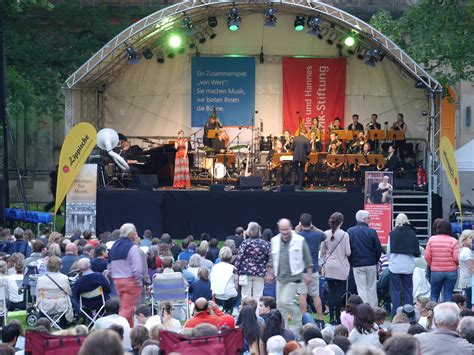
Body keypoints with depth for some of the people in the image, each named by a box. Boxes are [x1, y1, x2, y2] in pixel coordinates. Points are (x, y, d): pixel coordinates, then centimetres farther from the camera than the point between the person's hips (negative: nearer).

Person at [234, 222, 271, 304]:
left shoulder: (245, 243, -5)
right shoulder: (265, 244, 3)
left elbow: (239, 258, -5)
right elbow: (268, 259, 7)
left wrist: (236, 272, 2)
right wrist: (265, 272, 17)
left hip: (246, 273, -2)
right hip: (260, 273, 2)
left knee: (246, 297, 2)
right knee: (258, 298, 3)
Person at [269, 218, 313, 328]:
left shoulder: (300, 241, -8)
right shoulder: (274, 241, 5)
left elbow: (308, 259, -2)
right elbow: (271, 259, 15)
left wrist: (309, 274, -4)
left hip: (293, 277, -6)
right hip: (280, 278, 6)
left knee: (285, 301, -16)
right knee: (280, 304, 8)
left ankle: (301, 322, 3)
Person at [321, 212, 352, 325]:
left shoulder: (325, 234, -1)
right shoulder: (344, 235, -10)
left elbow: (322, 252, 6)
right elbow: (348, 252, -10)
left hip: (329, 268, 3)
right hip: (341, 268, -3)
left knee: (331, 292, 7)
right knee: (339, 293, 1)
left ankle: (331, 318, 6)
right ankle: (338, 317, -1)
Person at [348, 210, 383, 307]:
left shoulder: (350, 232, -3)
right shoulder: (372, 232, -8)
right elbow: (379, 249, -5)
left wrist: (351, 262, 11)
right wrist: (375, 261, 12)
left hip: (357, 265, 0)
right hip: (371, 264, 0)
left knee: (361, 289, 1)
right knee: (372, 289, 10)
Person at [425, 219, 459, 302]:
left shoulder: (432, 239, -3)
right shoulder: (453, 241, -8)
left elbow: (427, 256, -4)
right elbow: (456, 258, -12)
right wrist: (455, 265, 9)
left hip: (435, 271, 1)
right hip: (451, 272, -1)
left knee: (434, 295, 13)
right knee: (448, 295, 6)